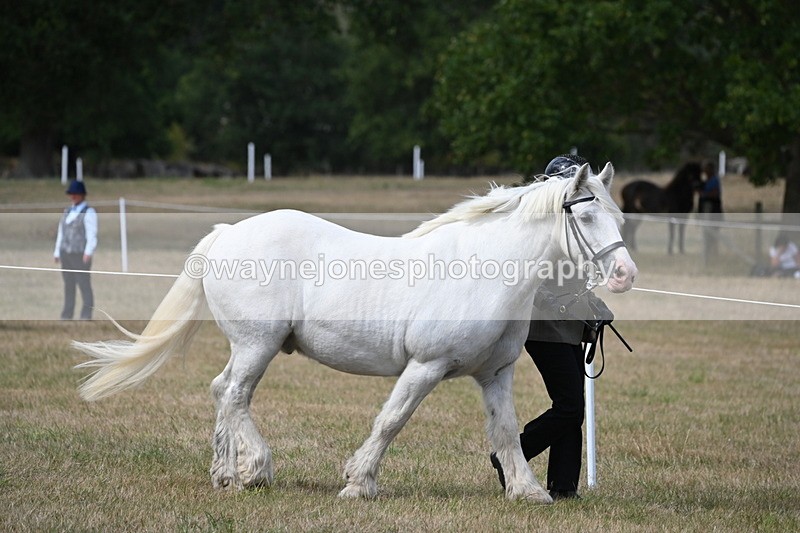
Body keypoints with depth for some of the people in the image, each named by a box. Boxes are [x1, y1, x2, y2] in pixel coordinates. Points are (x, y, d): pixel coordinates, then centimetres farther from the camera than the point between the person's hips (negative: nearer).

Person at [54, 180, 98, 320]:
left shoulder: (88, 212, -5)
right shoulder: (67, 212, 17)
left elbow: (92, 234, -13)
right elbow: (61, 233, 19)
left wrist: (88, 252, -23)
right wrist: (57, 252, 15)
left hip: (80, 254, -7)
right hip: (66, 254, 7)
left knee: (84, 284, -8)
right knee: (68, 285, 7)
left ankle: (86, 315, -6)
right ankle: (67, 315, 8)